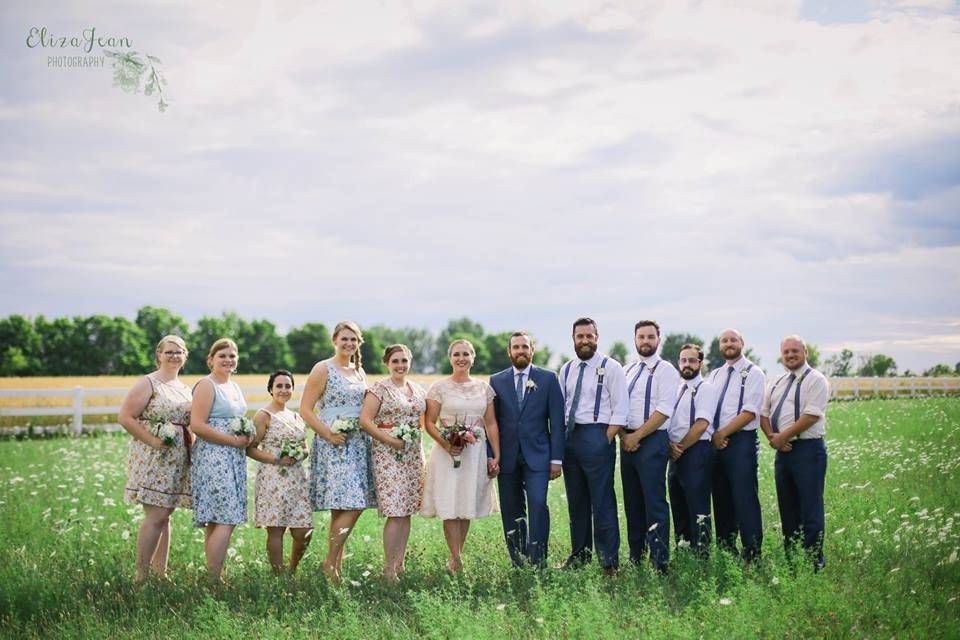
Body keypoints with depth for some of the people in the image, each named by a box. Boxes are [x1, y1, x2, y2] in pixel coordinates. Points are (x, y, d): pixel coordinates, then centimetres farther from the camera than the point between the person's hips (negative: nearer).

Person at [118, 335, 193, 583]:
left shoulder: (185, 388, 16)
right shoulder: (148, 383, -6)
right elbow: (125, 417, -12)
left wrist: (192, 442, 7)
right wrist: (154, 441, -18)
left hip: (177, 460, 7)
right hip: (152, 458, -7)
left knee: (164, 517, 9)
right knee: (156, 517, -11)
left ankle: (160, 573, 14)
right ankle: (140, 576, -4)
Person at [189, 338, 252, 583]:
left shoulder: (234, 387, 18)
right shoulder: (206, 385, -8)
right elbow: (197, 425, -17)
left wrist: (248, 437, 9)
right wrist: (233, 440, -16)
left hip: (234, 459, 9)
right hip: (213, 458, -9)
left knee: (216, 521, 8)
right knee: (225, 521, -14)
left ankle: (214, 575, 10)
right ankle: (214, 579, -11)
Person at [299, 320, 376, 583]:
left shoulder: (360, 371, 17)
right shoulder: (323, 369, -4)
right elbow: (305, 410, -7)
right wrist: (329, 435, -17)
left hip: (358, 446, 7)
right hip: (333, 446, -7)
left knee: (343, 509, 6)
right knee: (350, 507, -15)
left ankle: (336, 566, 11)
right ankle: (330, 562, -3)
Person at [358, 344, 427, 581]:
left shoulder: (418, 390, 14)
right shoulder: (379, 389, -4)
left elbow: (427, 417, 22)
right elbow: (365, 420, -11)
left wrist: (415, 431, 3)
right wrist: (390, 439, -17)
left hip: (414, 454, 6)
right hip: (388, 454, -6)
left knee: (407, 511, 7)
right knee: (395, 513, -11)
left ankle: (400, 564, 15)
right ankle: (388, 569, -5)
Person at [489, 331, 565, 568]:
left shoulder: (548, 379, 5)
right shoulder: (496, 381, 9)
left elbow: (557, 421, 2)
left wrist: (556, 458, -4)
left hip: (537, 455, -2)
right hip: (507, 457, 2)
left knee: (537, 503, -16)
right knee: (511, 511, 5)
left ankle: (538, 560, -9)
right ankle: (518, 563, 13)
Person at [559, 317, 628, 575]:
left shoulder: (611, 367, -4)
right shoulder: (566, 370, 12)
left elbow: (620, 410, -7)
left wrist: (605, 441, -12)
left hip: (597, 435, -6)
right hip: (569, 437, 6)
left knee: (602, 501, -6)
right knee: (576, 501, 12)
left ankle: (609, 561, -1)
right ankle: (579, 554, 22)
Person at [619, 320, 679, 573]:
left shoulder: (665, 370, -4)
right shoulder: (628, 370, 16)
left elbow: (664, 411, -13)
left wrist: (637, 436, -14)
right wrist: (624, 435, 0)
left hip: (652, 441, -7)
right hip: (628, 441, 7)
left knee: (654, 502, -8)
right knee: (632, 502, 10)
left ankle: (660, 561, -5)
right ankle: (635, 557, 18)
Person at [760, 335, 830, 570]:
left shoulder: (815, 380, -5)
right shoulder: (777, 384, 18)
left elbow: (811, 415, -16)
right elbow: (764, 414, 17)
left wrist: (783, 436, -14)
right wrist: (772, 437, -3)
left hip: (807, 450, -7)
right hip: (783, 451, 7)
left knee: (810, 510, -6)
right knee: (787, 509, 11)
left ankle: (814, 566, -1)